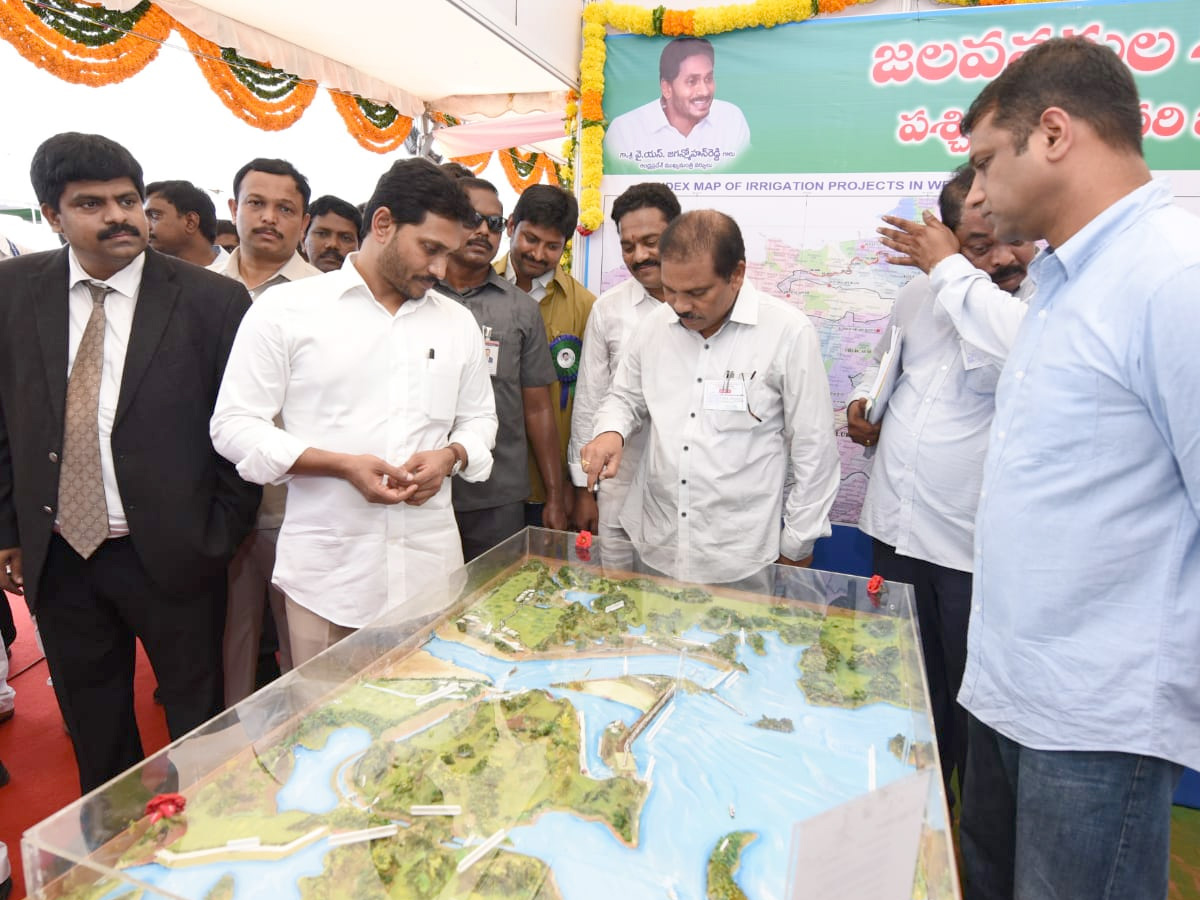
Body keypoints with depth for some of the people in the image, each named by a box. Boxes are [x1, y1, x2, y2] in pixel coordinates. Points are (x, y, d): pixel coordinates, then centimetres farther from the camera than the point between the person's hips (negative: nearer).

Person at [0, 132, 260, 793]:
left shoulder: (213, 300, -9)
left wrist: (220, 536, -6)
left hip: (172, 555, -3)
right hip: (55, 556, 4)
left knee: (197, 715, 14)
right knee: (91, 727, 20)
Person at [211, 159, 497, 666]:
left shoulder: (457, 323, 10)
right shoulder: (285, 309, -1)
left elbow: (479, 420, 18)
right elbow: (234, 425, -2)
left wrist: (450, 455, -6)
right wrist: (343, 465, -15)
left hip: (431, 565, 3)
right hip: (328, 568, -2)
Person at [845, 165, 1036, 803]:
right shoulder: (920, 294, 5)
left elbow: (1022, 356, -39)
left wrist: (950, 268, -23)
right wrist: (866, 400, 2)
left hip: (979, 547, -6)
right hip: (897, 529, 6)